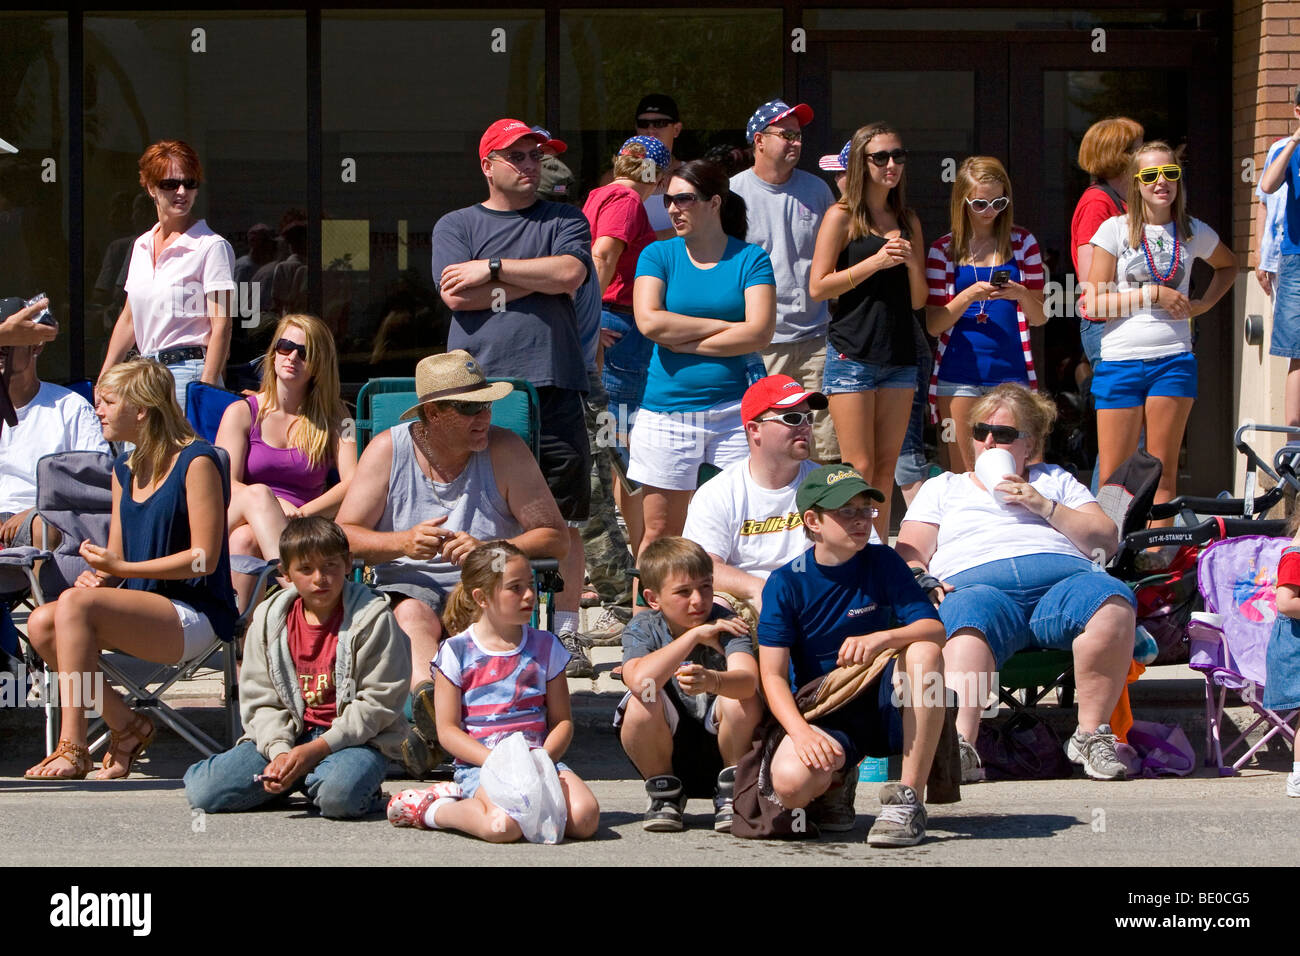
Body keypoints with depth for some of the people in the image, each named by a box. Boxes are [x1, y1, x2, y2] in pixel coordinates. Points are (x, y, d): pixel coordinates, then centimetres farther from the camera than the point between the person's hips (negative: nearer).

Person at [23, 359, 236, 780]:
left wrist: (122, 569, -15)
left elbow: (205, 557, -14)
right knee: (42, 623, -17)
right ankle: (126, 723, -5)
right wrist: (98, 572, -7)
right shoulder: (125, 469, 16)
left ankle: (72, 747, -26)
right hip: (144, 609, 8)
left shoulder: (196, 462, -9)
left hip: (195, 616, -8)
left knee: (76, 603, -29)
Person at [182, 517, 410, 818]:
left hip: (355, 739, -4)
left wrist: (317, 749, -16)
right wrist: (279, 751, -14)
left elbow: (378, 703, -9)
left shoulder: (373, 618, -7)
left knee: (338, 796, -39)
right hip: (290, 736, 4)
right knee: (203, 792, -13)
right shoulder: (269, 619, 6)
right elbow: (259, 699, 5)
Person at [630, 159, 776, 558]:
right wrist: (725, 325, -8)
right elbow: (649, 321, -9)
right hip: (667, 410, 1)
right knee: (659, 532, 2)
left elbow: (760, 332, -9)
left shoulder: (750, 259, 4)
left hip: (734, 409, -1)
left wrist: (685, 343, -8)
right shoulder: (658, 255, 8)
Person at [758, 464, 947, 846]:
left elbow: (934, 629, -12)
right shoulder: (786, 583, -6)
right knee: (791, 783, -34)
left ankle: (909, 798, -24)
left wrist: (882, 638, -34)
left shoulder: (883, 563, -1)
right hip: (824, 717, -2)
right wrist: (801, 732, -29)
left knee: (924, 652, -30)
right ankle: (837, 777, 8)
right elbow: (773, 675, -10)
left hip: (886, 711, 2)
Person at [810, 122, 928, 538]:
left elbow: (918, 300, 15)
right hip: (853, 353, -5)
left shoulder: (908, 221, 14)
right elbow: (818, 287, -7)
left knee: (886, 468, 6)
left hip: (899, 356, 5)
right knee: (859, 468, -9)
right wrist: (875, 262, -13)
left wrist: (912, 262, -5)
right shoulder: (842, 217, -1)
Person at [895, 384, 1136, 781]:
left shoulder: (1055, 481, 34)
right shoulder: (944, 487, 34)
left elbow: (1106, 541, 20)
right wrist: (924, 583, -3)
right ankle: (959, 746, -60)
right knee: (969, 619, -41)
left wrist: (1045, 507, 7)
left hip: (1063, 577, 1)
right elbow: (909, 556, 20)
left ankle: (1092, 734, -27)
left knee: (1112, 604, -36)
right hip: (975, 582, -1)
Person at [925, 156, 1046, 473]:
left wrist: (1022, 294, -11)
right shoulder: (943, 250, 6)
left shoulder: (1022, 242, 9)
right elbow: (933, 325, 3)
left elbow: (1040, 318, 10)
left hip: (1010, 371, 0)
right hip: (959, 373, 0)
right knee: (964, 472, -2)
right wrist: (969, 296, -13)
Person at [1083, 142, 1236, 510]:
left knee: (1163, 473, 1)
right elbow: (1092, 304, -4)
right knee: (1113, 480, -4)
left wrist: (1204, 304, 12)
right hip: (1120, 360, -2)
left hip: (1173, 361, 2)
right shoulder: (1116, 229, 0)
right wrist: (1152, 294, -11)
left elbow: (1228, 265, 30)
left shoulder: (1193, 232, 8)